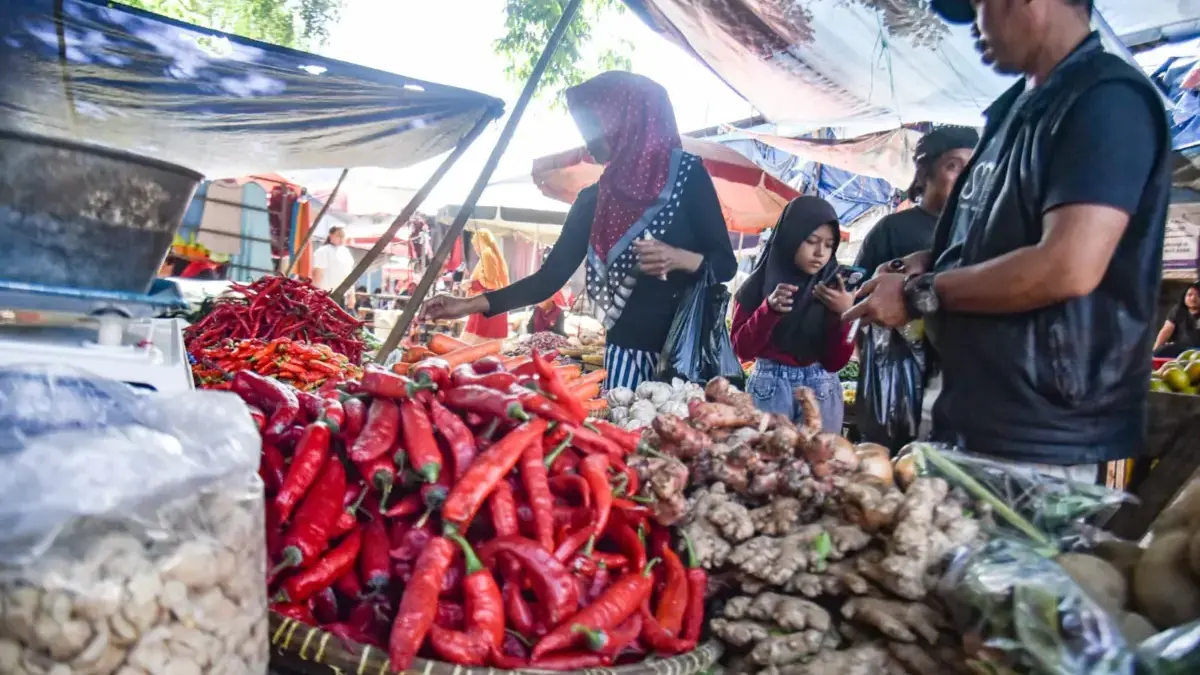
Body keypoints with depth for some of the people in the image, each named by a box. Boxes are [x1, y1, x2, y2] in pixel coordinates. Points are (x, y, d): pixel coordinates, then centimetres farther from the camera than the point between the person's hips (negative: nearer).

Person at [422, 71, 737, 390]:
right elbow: (550, 277, 7)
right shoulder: (592, 200, 9)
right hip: (627, 353, 3)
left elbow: (725, 263, 0)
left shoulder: (687, 175, -2)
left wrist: (680, 259, -20)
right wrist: (471, 304, 0)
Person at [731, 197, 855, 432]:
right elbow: (741, 349, -4)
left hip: (820, 390, 1)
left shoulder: (835, 289, 2)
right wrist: (768, 309, -17)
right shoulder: (760, 283, 0)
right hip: (769, 387, -1)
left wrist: (844, 315, -15)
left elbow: (835, 362, -1)